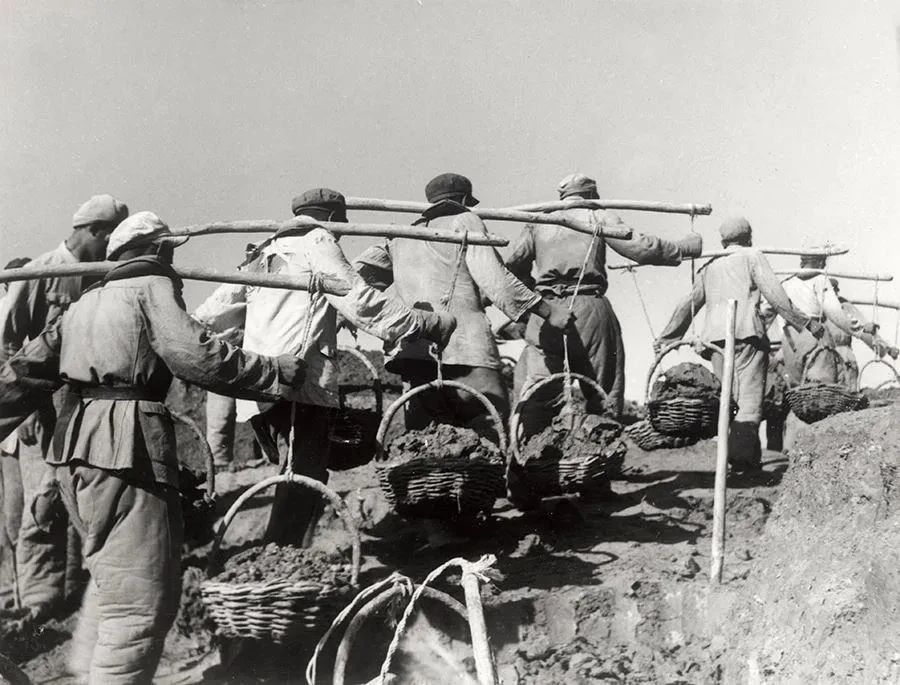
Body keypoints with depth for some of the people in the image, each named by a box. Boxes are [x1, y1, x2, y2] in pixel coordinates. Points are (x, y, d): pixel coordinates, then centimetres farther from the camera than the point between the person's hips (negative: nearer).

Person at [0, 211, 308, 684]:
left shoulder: (86, 302, 24)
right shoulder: (153, 286, 2)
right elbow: (194, 356, -14)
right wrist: (281, 374, -10)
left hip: (74, 448, 9)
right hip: (125, 448, -9)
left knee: (114, 574, 25)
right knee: (141, 597, -7)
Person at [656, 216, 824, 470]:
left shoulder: (710, 266, 25)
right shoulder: (752, 256, 11)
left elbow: (688, 304, 24)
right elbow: (775, 295, -1)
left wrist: (666, 337, 31)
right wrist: (806, 323, 1)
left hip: (714, 336, 5)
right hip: (746, 334, -5)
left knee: (729, 400, 8)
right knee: (750, 399, -10)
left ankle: (751, 456, 4)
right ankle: (742, 456, -27)